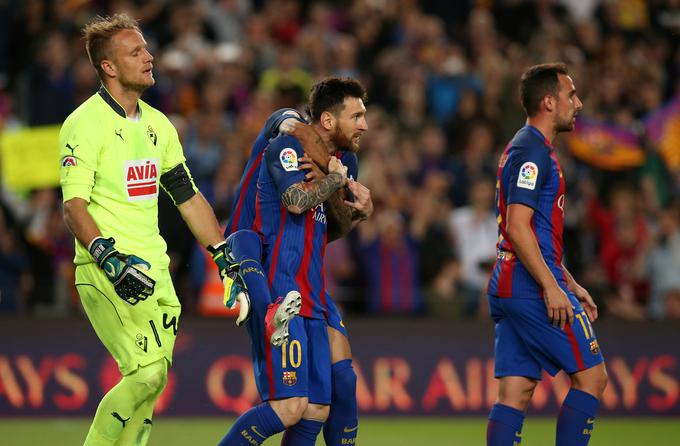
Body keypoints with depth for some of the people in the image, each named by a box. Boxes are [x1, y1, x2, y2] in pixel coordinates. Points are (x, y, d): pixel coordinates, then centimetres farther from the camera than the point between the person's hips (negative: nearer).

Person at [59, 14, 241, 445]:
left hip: (154, 266, 8)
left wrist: (225, 257, 16)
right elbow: (74, 204, -18)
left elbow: (188, 197, 21)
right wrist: (110, 258, -31)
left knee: (151, 380, 4)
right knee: (148, 373, -17)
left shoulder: (157, 124, 14)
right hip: (106, 270, -8)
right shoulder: (85, 124, -10)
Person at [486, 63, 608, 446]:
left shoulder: (529, 149, 21)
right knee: (592, 377, -4)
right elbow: (517, 227, -20)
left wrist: (570, 284, 26)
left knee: (515, 394, 4)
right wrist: (552, 287, -21)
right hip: (533, 289, -10)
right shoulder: (532, 152, -11)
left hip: (509, 291, 10)